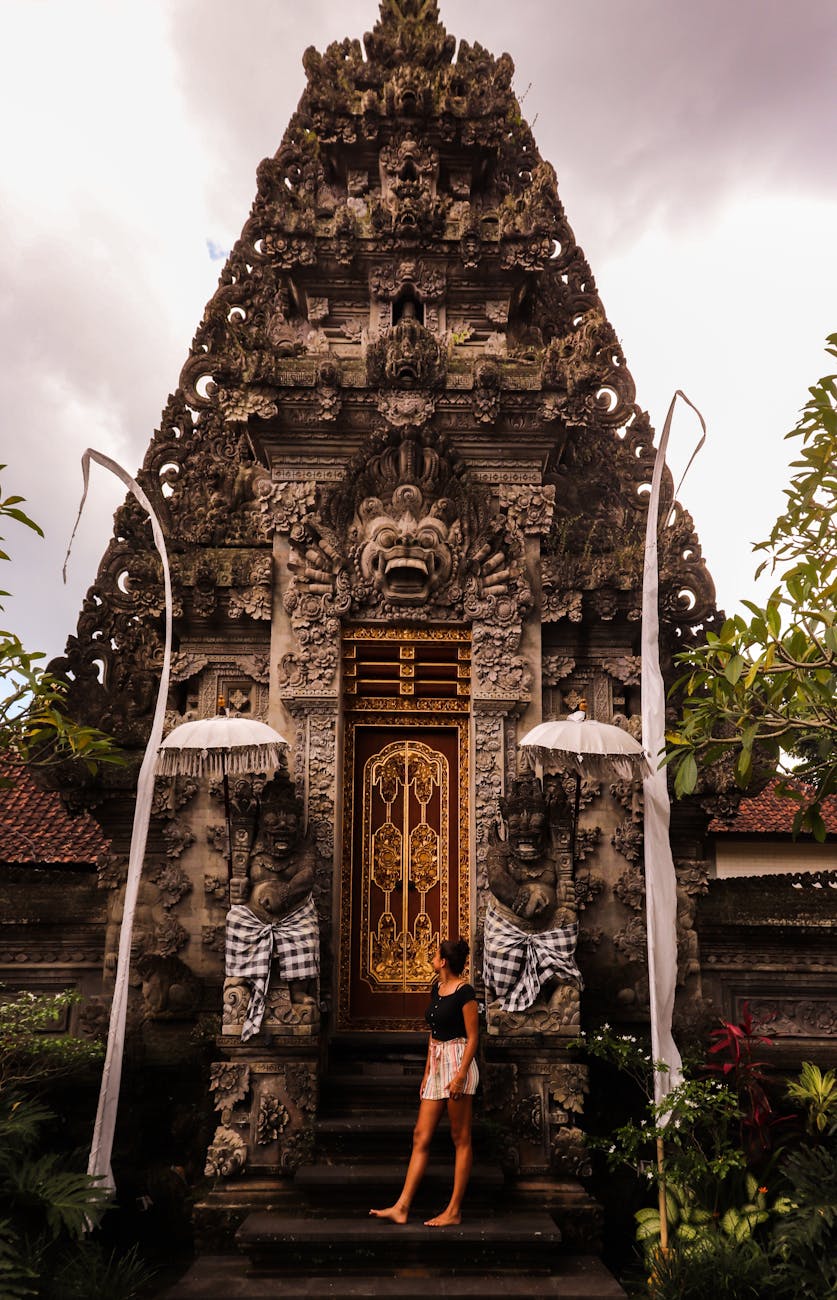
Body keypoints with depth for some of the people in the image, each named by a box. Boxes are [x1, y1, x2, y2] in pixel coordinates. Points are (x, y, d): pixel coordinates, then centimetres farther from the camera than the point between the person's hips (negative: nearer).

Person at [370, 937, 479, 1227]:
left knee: (460, 1138, 1)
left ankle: (454, 1211, 6)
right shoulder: (436, 988, 12)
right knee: (421, 1136, 6)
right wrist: (427, 1072, 17)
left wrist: (460, 1075, -19)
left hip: (458, 1064, -9)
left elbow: (473, 1037, -13)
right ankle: (402, 1207, 7)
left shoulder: (464, 991, -12)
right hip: (437, 1065, 9)